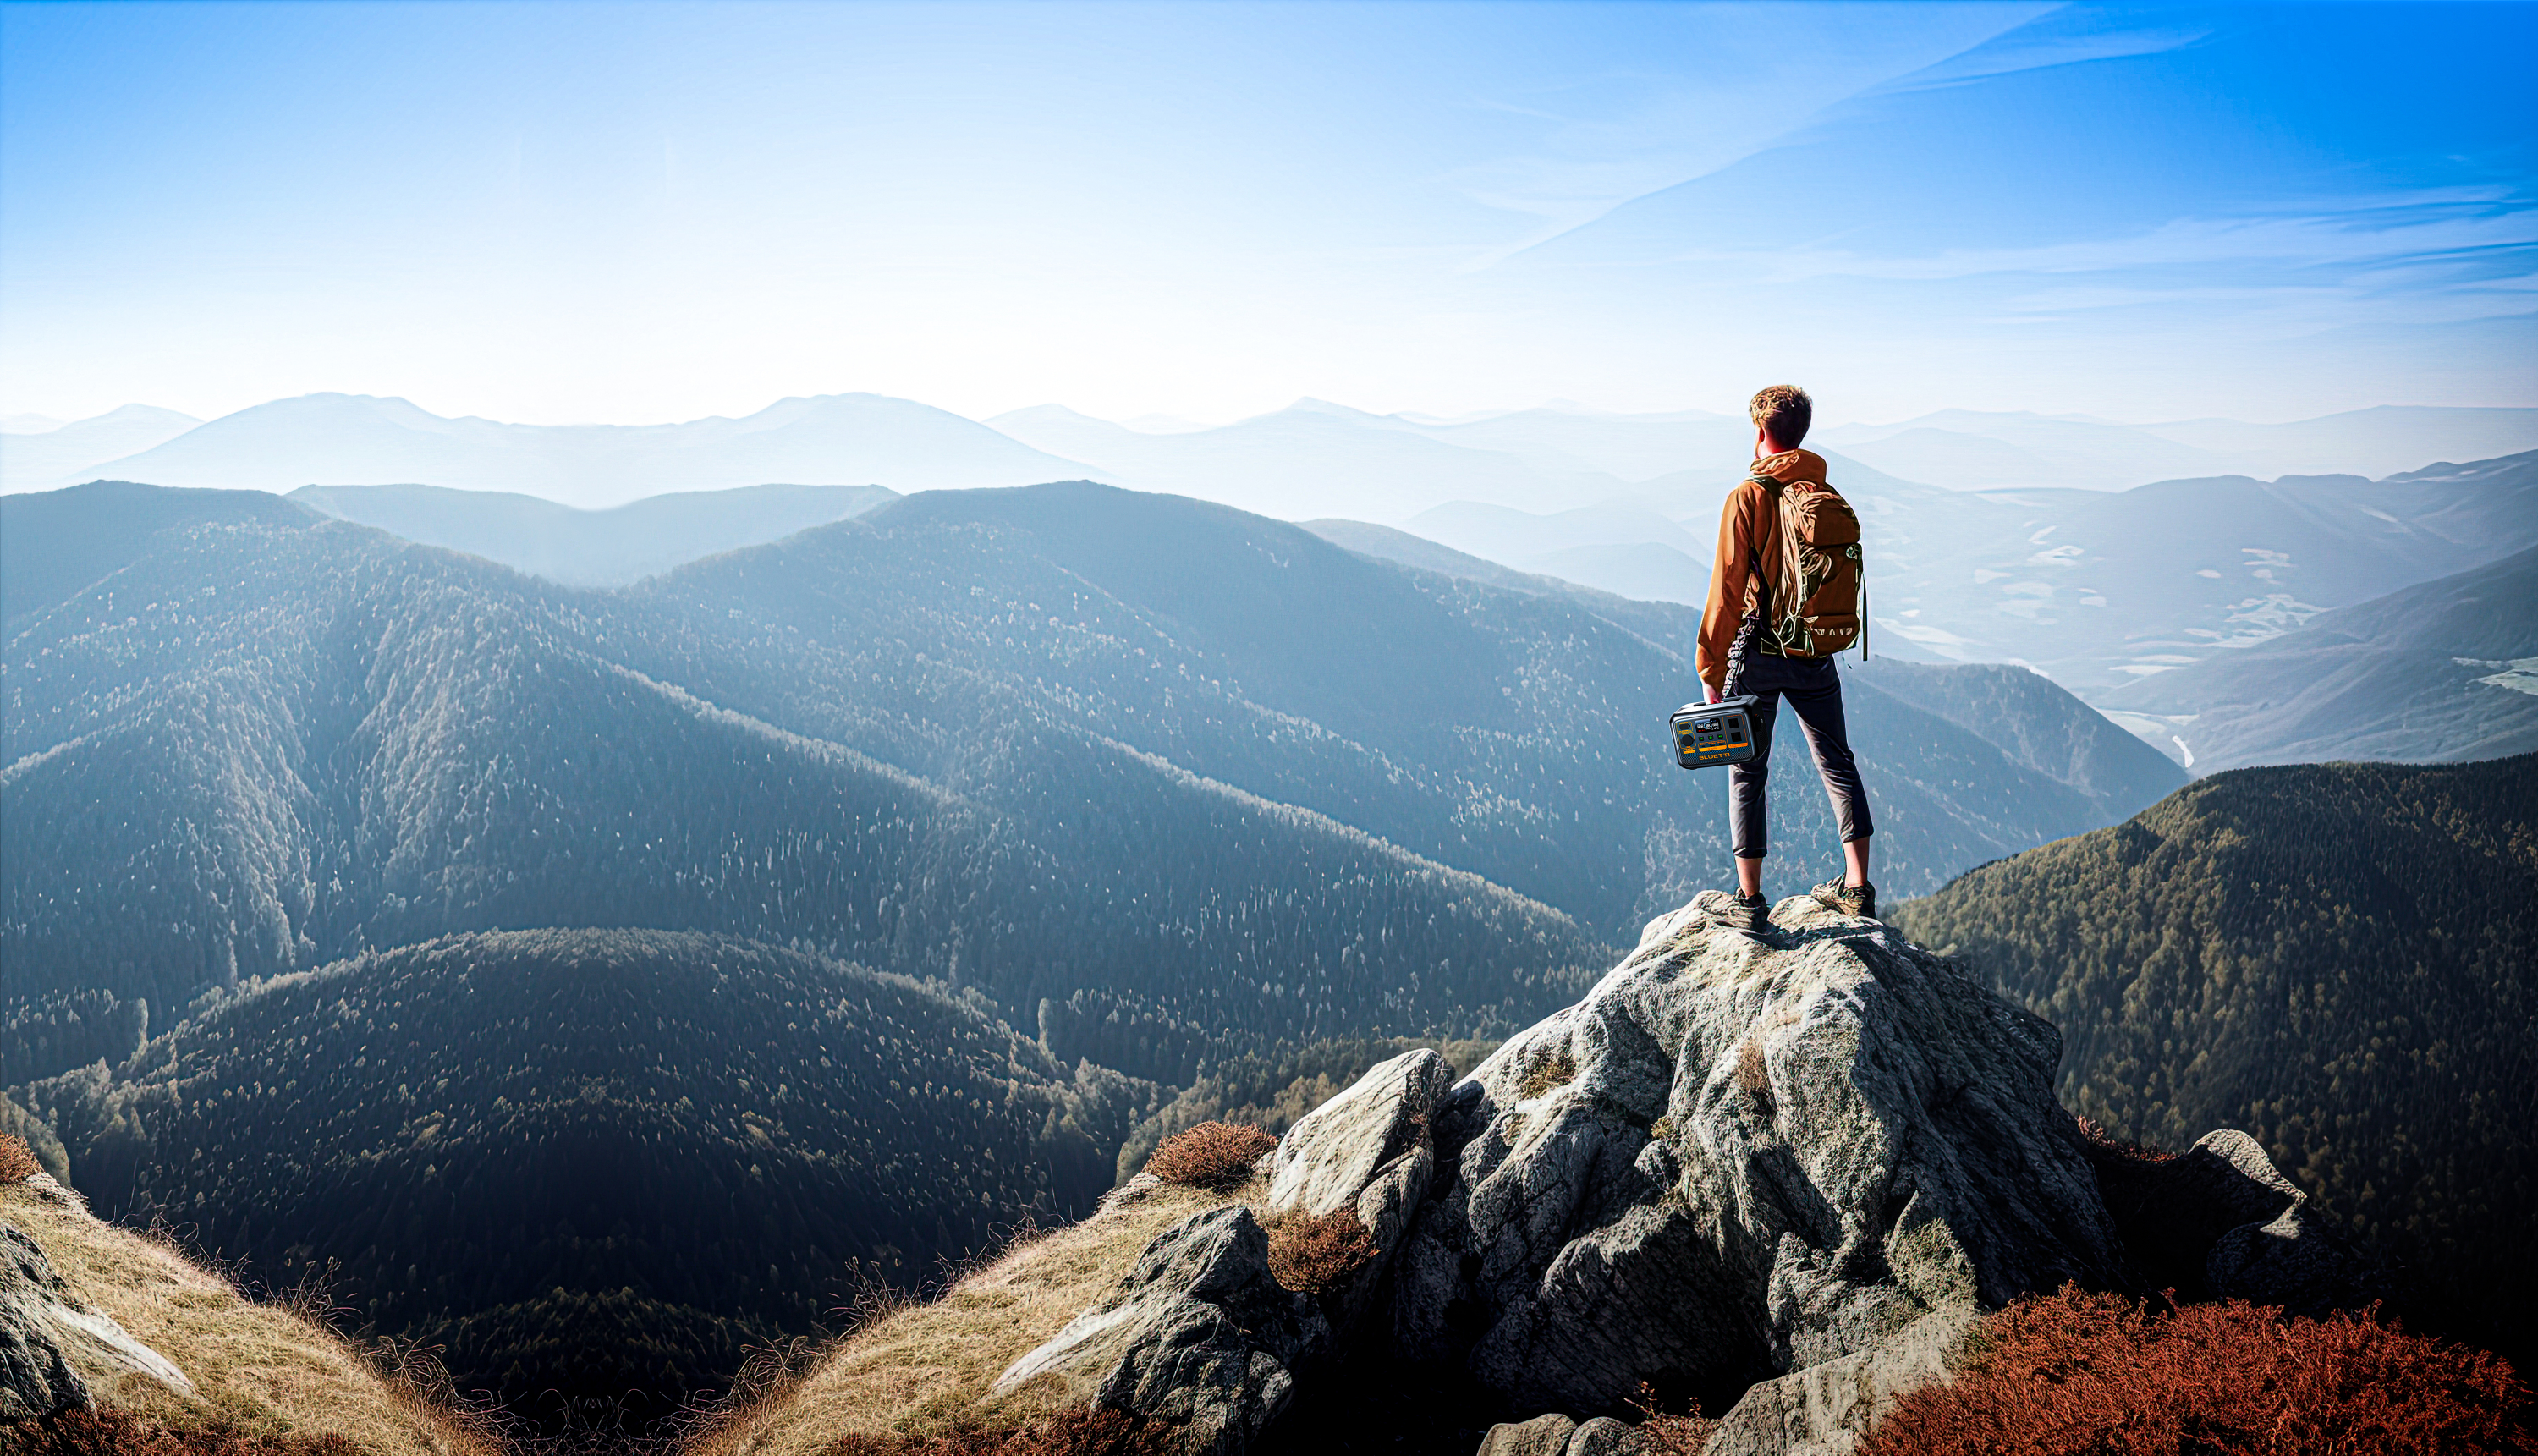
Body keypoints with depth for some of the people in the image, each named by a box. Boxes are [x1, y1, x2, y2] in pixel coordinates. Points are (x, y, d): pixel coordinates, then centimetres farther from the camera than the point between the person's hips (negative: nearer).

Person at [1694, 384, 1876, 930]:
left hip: (1758, 650, -4)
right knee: (1837, 762, 15)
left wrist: (1710, 668, -9)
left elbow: (1728, 589, -13)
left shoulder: (1748, 497, -11)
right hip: (1818, 655, 4)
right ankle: (1856, 886, 19)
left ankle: (1750, 900, 4)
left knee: (1747, 772, 4)